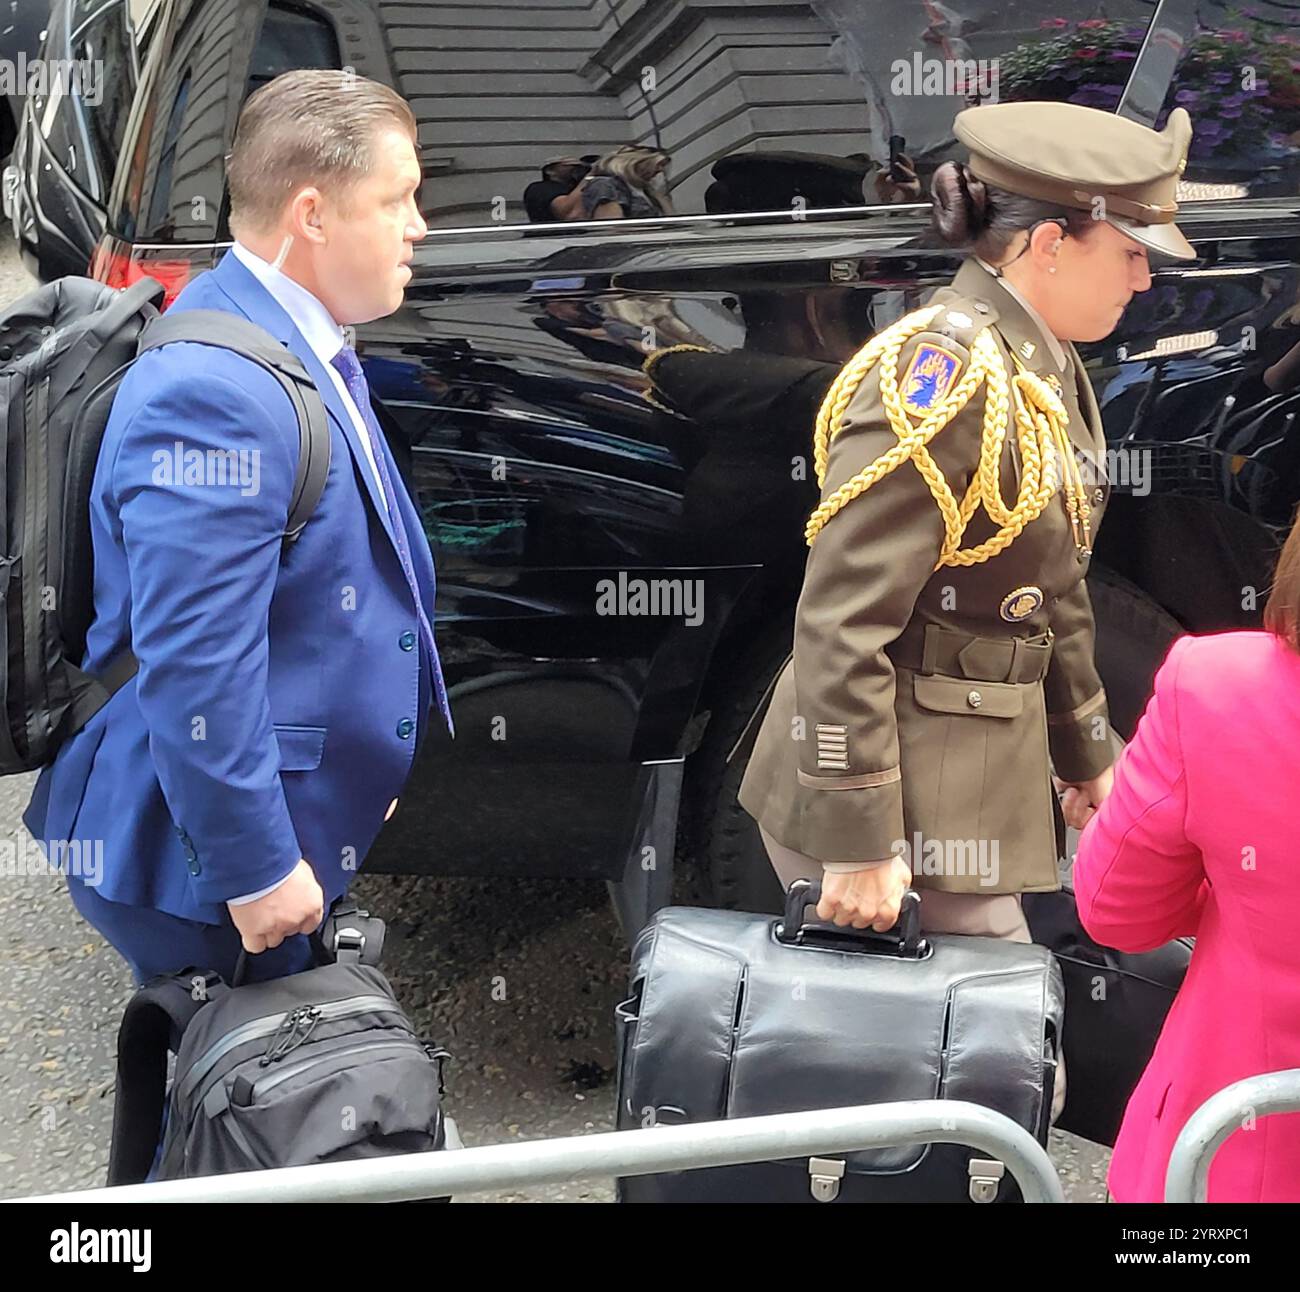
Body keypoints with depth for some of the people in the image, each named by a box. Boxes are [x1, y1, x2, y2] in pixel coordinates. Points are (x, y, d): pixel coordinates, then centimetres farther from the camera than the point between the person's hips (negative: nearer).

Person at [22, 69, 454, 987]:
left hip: (306, 822, 10)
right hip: (203, 868, -10)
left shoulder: (308, 350, 8)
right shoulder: (216, 394, -27)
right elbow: (195, 669, -29)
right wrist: (257, 871, -24)